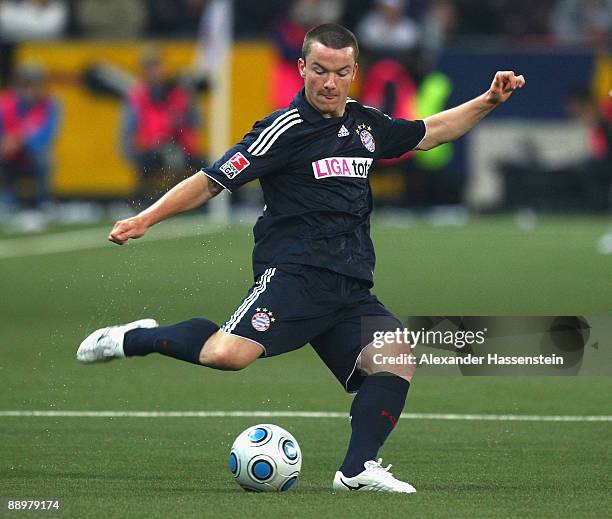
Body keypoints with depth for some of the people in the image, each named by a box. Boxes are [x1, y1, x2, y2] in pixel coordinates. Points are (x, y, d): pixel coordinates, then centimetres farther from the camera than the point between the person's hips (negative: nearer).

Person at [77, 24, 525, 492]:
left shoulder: (367, 124, 16)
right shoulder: (286, 129, -4)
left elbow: (431, 132, 35)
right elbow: (211, 181, -5)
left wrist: (488, 101, 26)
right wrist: (145, 219, -14)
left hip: (351, 287, 7)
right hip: (294, 274, -7)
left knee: (397, 361, -17)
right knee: (227, 354, -29)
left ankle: (358, 469, -11)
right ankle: (137, 338, -5)